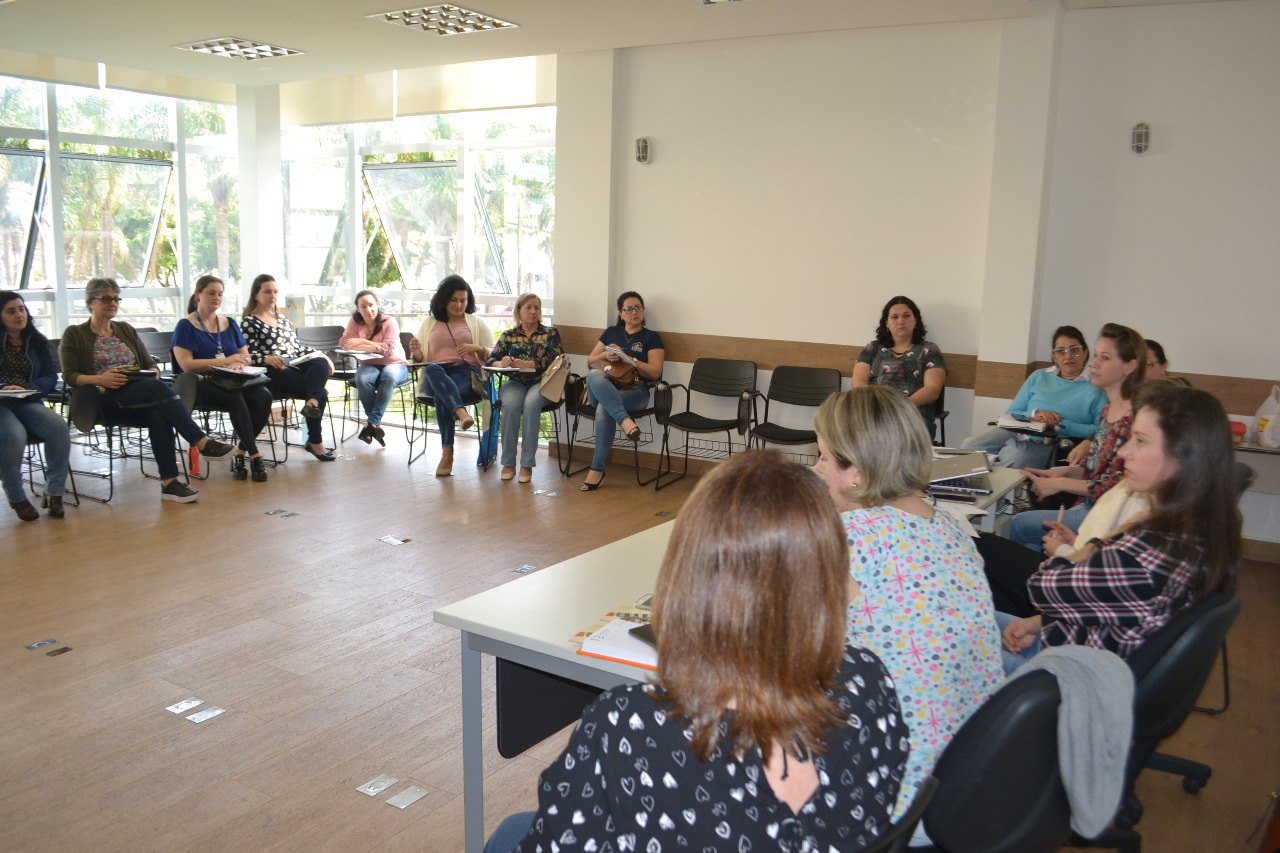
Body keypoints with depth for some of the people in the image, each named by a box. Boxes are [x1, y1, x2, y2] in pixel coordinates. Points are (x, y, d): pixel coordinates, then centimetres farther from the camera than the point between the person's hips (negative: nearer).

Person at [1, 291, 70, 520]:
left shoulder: (36, 342, 15)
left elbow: (51, 377, 7)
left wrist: (26, 388, -13)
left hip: (28, 404, 3)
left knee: (59, 427, -28)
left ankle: (54, 492, -15)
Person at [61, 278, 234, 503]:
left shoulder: (126, 330, 23)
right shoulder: (74, 335, 10)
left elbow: (150, 364, 18)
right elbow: (69, 376, 0)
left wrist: (153, 372, -6)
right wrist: (99, 379, -19)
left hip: (141, 396, 4)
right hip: (105, 400, -4)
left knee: (158, 414, -35)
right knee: (157, 388, -34)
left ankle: (169, 482, -39)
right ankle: (202, 442, -40)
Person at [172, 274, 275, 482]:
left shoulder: (229, 324, 18)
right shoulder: (186, 326, 2)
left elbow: (246, 357, 14)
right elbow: (186, 364, -10)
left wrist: (240, 363, -11)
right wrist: (224, 361, -15)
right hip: (201, 385, -5)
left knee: (263, 395, -27)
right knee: (237, 399, -36)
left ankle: (241, 453, -16)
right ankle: (255, 456, -27)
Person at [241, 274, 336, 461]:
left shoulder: (282, 318, 26)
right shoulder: (249, 322, 4)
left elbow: (296, 346, 26)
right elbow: (248, 354, -8)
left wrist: (320, 354, 11)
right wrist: (267, 358, -29)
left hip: (295, 365, 6)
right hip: (275, 372, -6)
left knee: (321, 364, -29)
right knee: (321, 393, -25)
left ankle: (312, 402, -53)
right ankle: (315, 441, -18)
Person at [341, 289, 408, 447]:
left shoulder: (389, 322, -7)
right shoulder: (354, 322, 3)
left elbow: (389, 348, -20)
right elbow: (344, 343, -10)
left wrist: (361, 342, -19)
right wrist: (374, 346, -21)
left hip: (394, 364, -2)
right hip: (369, 365, 2)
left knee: (389, 376, -37)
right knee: (362, 379, -33)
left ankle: (372, 422, -33)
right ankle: (375, 423, -22)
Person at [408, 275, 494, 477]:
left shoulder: (477, 323, 19)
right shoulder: (429, 323, 23)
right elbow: (421, 360, 19)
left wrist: (477, 349, -11)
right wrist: (416, 353, -5)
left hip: (466, 372, -1)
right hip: (434, 376, 1)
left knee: (442, 396, -35)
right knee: (433, 369, -38)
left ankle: (447, 453, -37)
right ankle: (461, 412, -58)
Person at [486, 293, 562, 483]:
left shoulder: (550, 334, 10)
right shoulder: (509, 335, 15)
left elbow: (551, 361, -6)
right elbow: (491, 359, 7)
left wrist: (524, 364, -18)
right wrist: (501, 363, -17)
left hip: (541, 382, -1)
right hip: (516, 383, 1)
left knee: (531, 403, -35)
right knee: (510, 403, -33)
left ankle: (527, 464, -31)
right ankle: (508, 462, -25)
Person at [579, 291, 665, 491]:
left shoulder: (651, 337, 12)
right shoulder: (611, 332, 23)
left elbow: (655, 373, 0)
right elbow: (590, 362, 21)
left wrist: (626, 358, -8)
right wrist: (605, 355, -2)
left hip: (634, 390, -3)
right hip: (603, 388, 3)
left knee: (604, 410, -36)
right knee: (594, 376, -36)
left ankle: (597, 469, -30)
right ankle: (625, 421, -50)